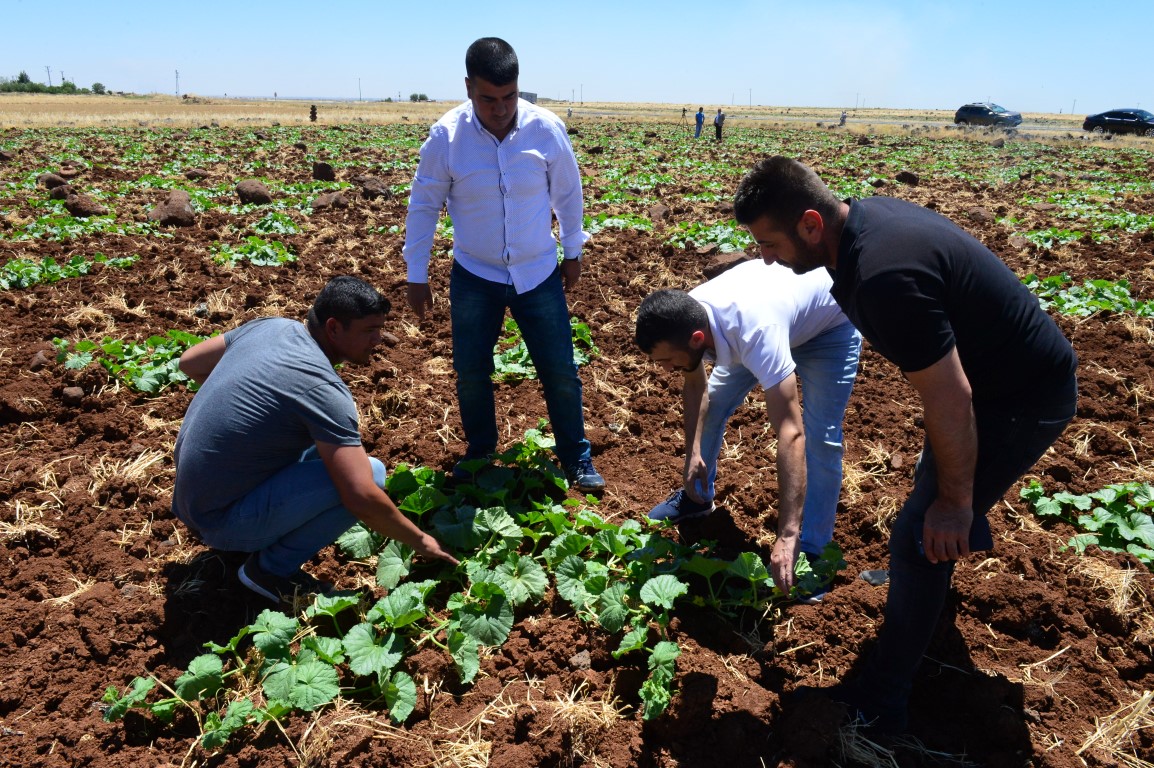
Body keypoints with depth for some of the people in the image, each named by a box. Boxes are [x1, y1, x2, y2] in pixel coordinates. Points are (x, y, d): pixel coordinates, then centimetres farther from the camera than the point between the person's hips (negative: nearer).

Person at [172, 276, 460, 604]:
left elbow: (189, 362, 14)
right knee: (371, 473, -19)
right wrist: (420, 541, -13)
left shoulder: (269, 326, -1)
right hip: (223, 522, -9)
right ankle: (273, 568, -4)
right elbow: (362, 498, -29)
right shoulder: (323, 390, -25)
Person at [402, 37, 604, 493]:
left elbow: (567, 193, 1)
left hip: (539, 274, 0)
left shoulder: (547, 129, -14)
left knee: (560, 372, 3)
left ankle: (577, 460, 22)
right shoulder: (445, 136, -15)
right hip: (474, 276, 0)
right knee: (470, 373, 8)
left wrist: (573, 251, 10)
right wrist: (416, 275, -1)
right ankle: (479, 452, 32)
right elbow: (424, 206, -5)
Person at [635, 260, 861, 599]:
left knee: (820, 437, -15)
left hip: (829, 324, -6)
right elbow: (695, 385, -5)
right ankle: (697, 495, 30)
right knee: (714, 401, 7)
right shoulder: (684, 318, -26)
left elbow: (791, 434, -49)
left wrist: (787, 536, -50)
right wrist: (694, 452, -14)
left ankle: (811, 552, 3)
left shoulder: (756, 333, -47)